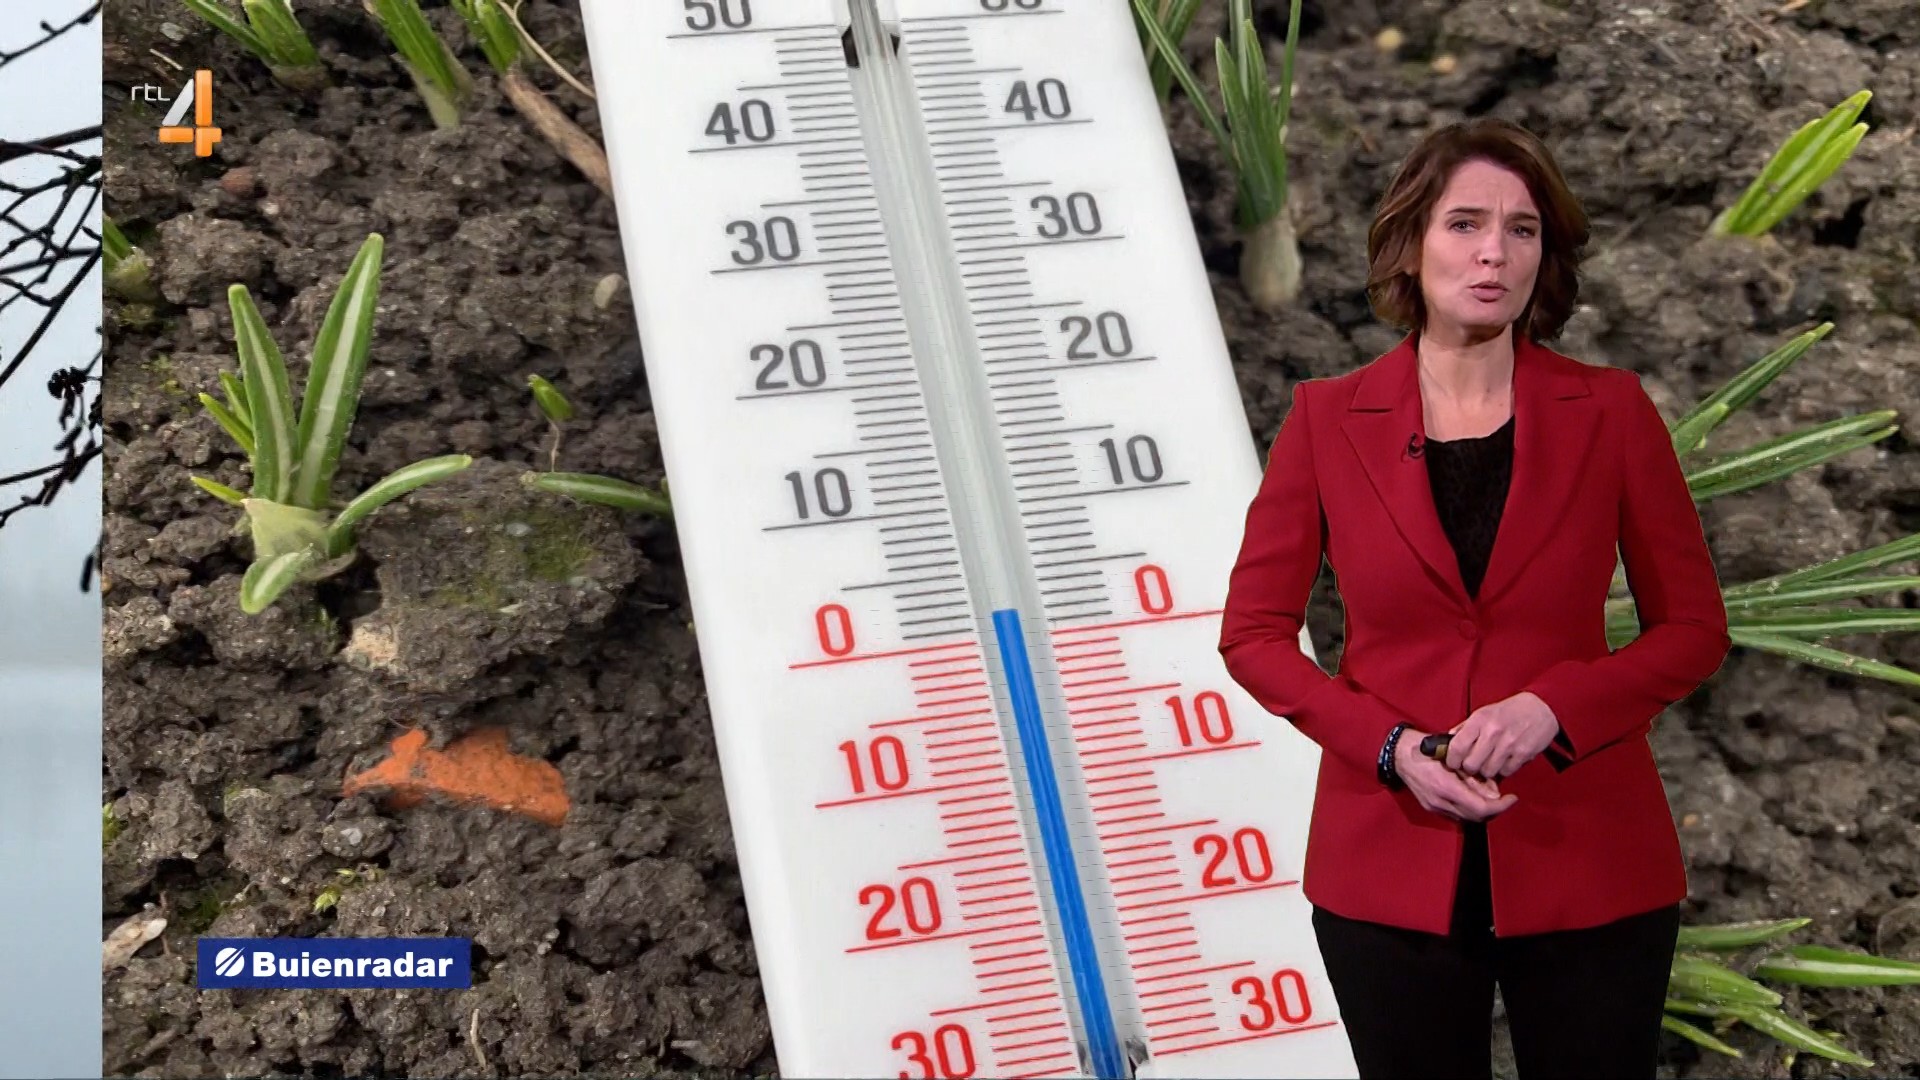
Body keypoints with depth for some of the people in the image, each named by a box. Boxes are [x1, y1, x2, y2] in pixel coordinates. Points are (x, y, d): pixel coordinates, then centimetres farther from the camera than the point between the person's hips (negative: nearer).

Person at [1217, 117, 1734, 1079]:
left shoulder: (1610, 411, -1)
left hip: (1587, 865, 0)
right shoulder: (1328, 420, -1)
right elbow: (1254, 632, 2)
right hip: (1392, 864, 0)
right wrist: (1392, 746, -13)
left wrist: (1553, 707, -15)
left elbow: (1693, 627, 2)